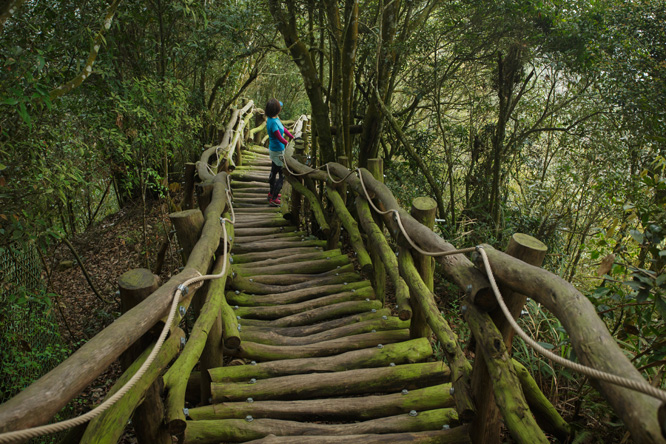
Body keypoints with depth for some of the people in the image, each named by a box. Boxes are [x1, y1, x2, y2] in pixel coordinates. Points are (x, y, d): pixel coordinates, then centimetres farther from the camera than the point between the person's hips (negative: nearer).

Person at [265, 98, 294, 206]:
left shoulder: (275, 118, 1)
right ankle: (273, 198, 2)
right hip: (277, 151, -10)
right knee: (282, 175, -2)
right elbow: (279, 138, -25)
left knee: (274, 171, 24)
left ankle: (272, 193, 41)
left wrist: (293, 138, 9)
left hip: (274, 150, 10)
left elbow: (283, 129, 12)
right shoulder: (272, 122, -27)